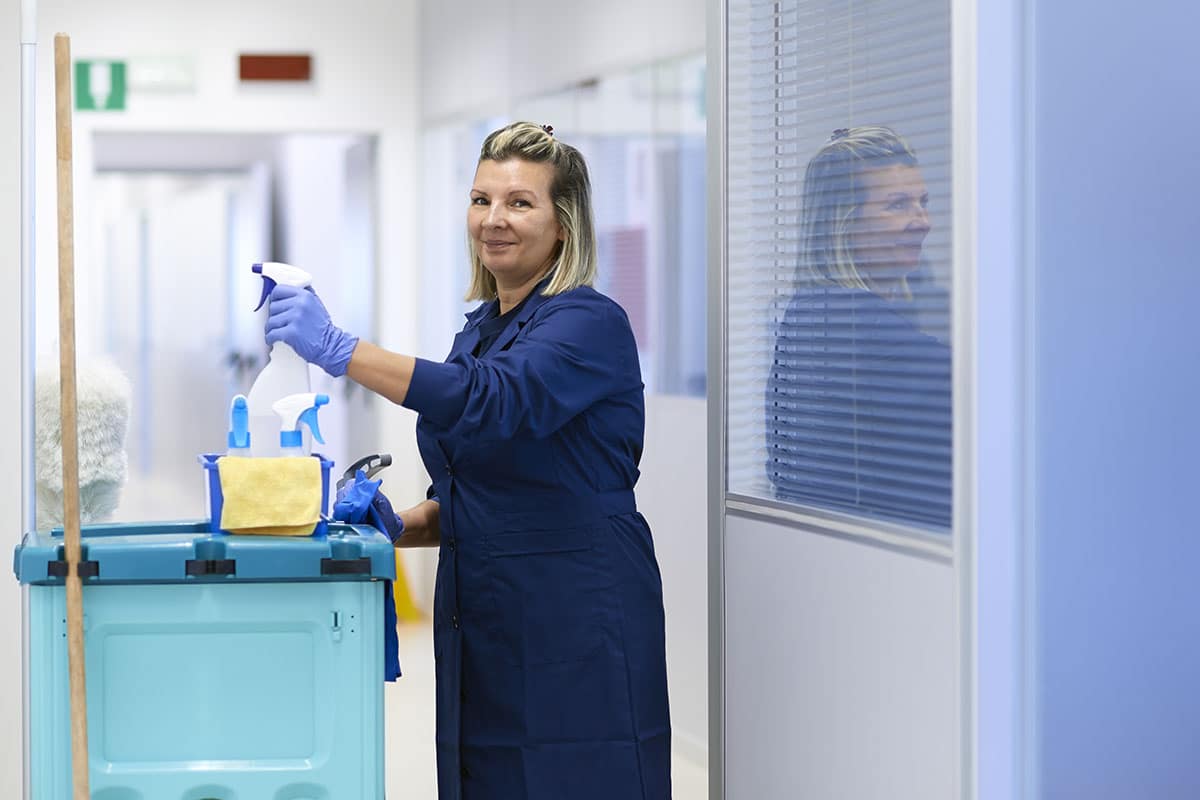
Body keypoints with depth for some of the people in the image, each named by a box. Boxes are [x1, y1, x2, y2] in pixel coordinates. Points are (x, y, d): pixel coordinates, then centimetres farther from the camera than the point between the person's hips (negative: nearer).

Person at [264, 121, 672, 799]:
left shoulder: (590, 324, -11)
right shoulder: (482, 329, 15)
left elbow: (495, 399, -30)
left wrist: (339, 350, -33)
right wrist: (404, 526, 2)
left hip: (577, 630, -8)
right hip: (483, 628, 8)